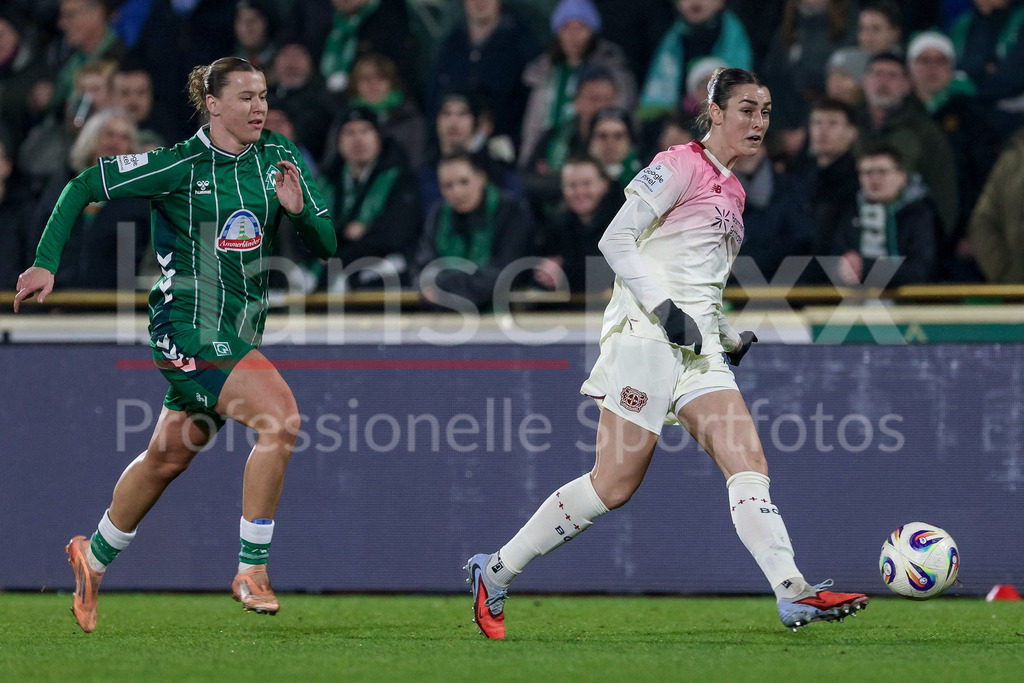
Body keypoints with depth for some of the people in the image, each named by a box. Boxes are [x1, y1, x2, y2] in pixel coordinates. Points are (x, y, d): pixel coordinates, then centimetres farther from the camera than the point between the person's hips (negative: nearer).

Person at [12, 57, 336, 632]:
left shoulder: (279, 158, 3)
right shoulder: (182, 165, -12)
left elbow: (327, 245, 4)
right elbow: (83, 188, -6)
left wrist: (300, 211, -17)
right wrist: (47, 262, -12)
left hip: (243, 326, 7)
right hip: (189, 326, -7)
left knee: (168, 458, 19)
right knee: (281, 416, -24)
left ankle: (95, 557, 40)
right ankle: (252, 570, -16)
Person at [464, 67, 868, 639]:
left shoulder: (730, 190, 22)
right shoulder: (680, 166, -4)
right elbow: (616, 239, -11)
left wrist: (732, 338, 17)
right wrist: (665, 309, -18)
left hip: (699, 348, 8)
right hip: (647, 335, -8)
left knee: (749, 464, -9)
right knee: (614, 484, -10)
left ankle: (793, 595, -20)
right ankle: (496, 573, 2)